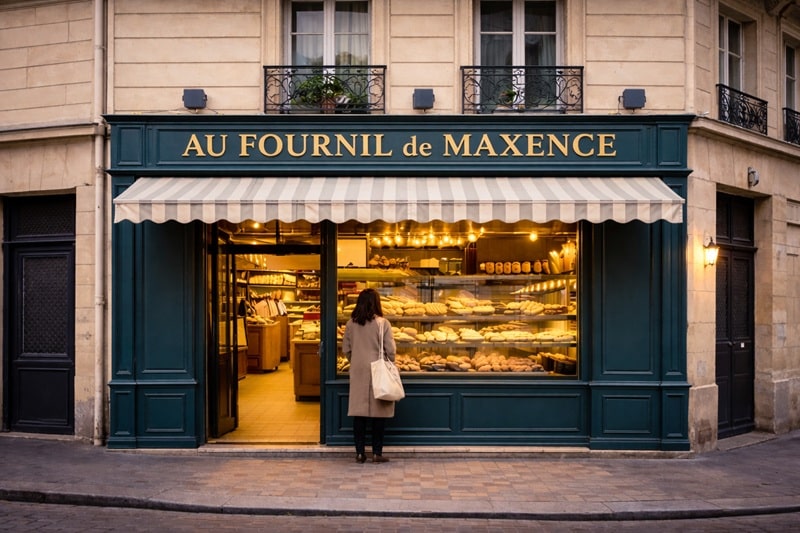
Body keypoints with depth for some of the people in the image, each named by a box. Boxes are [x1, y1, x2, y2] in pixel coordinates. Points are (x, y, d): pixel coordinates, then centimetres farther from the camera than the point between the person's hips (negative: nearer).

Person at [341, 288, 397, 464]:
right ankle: (377, 453, 10)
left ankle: (360, 453, 12)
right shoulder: (382, 323, -10)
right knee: (378, 413, 6)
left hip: (358, 372, 3)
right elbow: (391, 350, -9)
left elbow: (346, 350, 6)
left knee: (359, 413, 8)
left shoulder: (351, 324, 0)